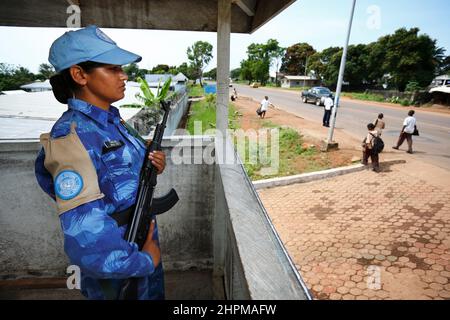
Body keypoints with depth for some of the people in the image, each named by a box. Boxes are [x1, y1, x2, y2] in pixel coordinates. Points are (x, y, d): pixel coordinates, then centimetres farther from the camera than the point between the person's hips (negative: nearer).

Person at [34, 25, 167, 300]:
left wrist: (152, 165, -8)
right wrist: (144, 261, -19)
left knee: (154, 293, 28)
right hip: (117, 265, -7)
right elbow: (85, 235, -32)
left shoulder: (111, 120, -1)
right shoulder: (72, 136, -26)